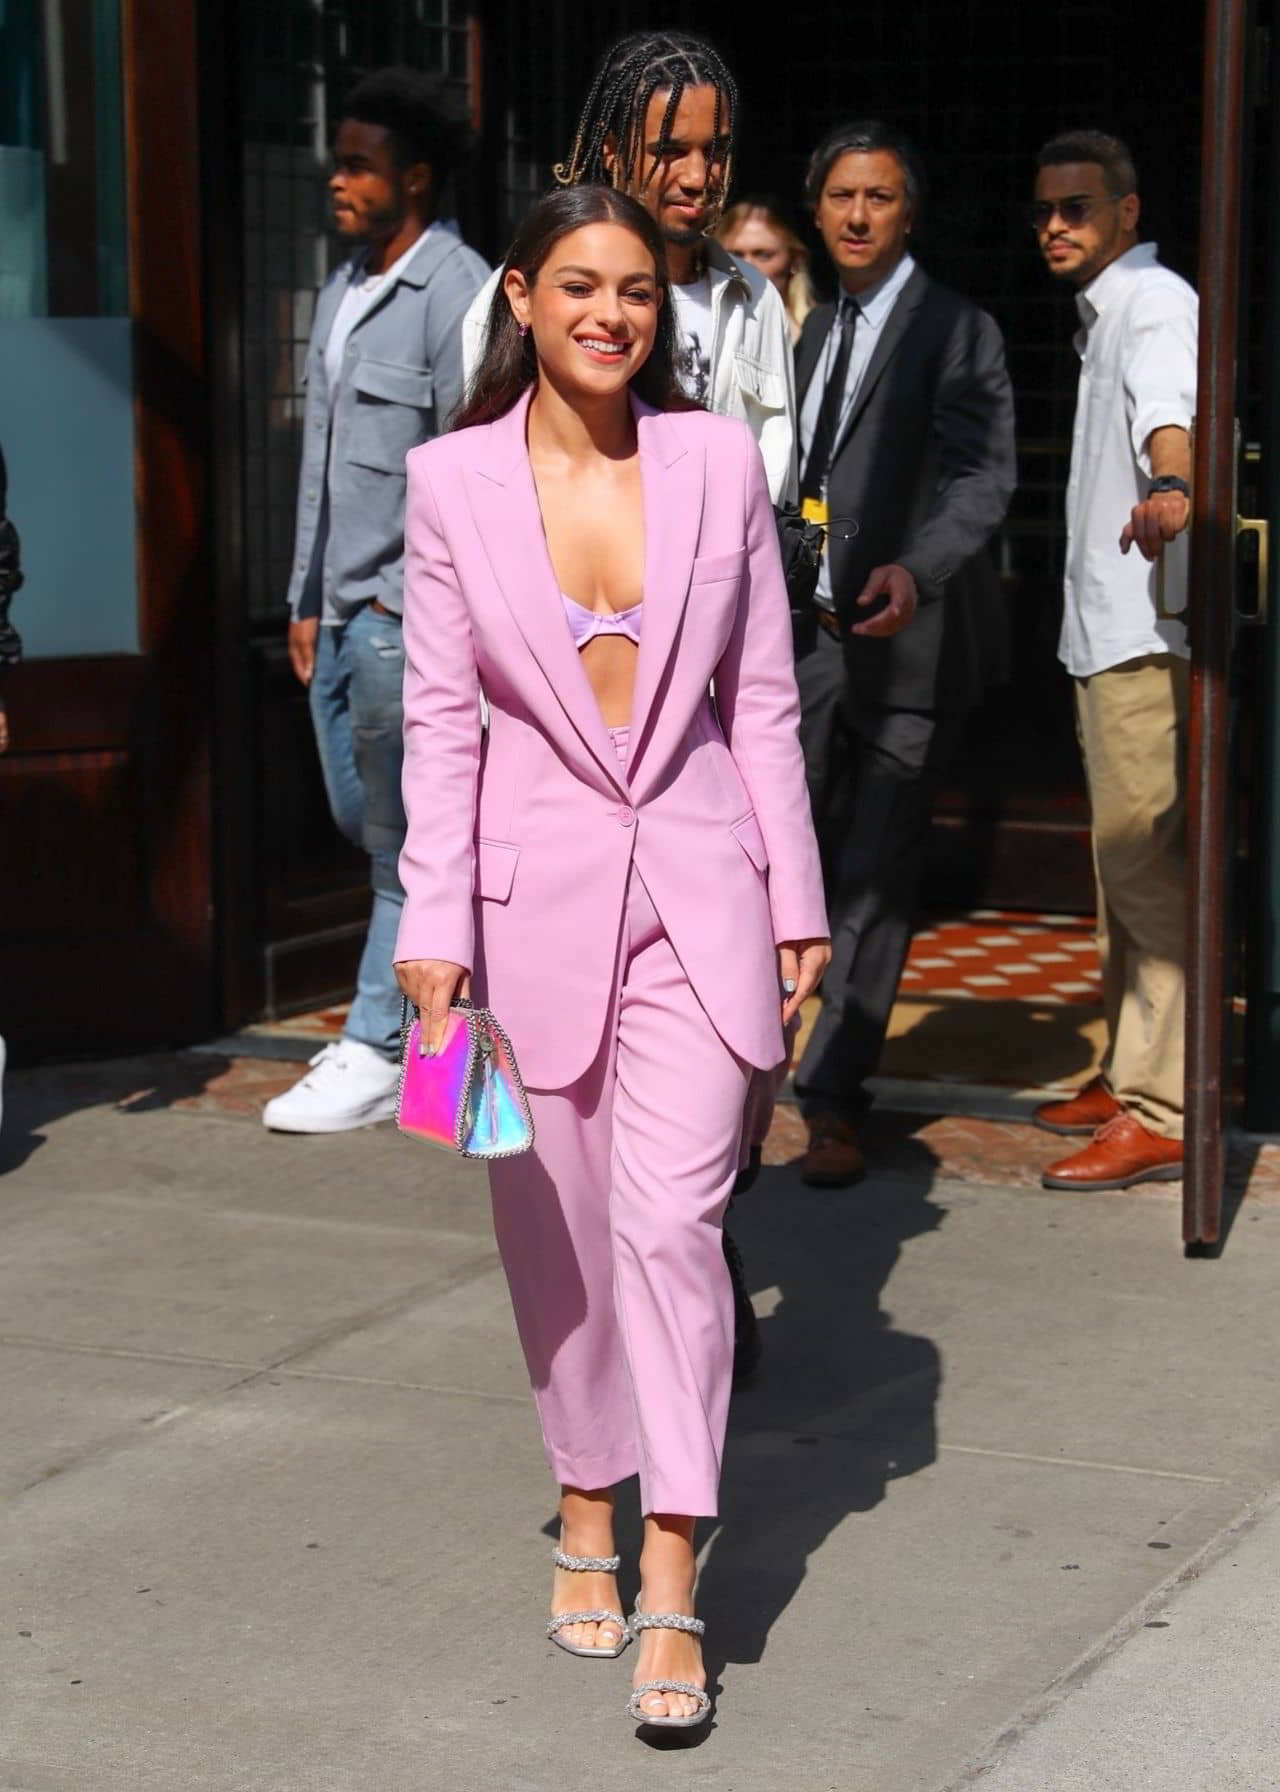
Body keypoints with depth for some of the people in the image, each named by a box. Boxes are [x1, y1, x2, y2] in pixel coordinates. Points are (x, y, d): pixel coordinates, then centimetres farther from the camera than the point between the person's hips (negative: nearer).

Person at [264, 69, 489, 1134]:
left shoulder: (456, 293, -11)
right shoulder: (342, 293, 16)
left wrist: (411, 601, -17)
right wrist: (307, 598, 18)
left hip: (409, 609, -9)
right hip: (344, 607, 9)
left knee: (402, 837, -3)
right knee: (363, 819, 13)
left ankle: (376, 1056, 3)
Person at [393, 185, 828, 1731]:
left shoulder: (718, 461, 1)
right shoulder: (456, 478, -1)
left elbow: (761, 702, 6)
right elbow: (439, 717, 0)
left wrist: (796, 899, 5)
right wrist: (434, 923, -4)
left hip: (696, 888, 0)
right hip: (535, 891, 1)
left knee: (668, 1219, -11)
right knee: (558, 1231, 10)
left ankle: (671, 1582, -5)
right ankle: (587, 1502, 31)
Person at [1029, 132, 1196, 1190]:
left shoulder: (1152, 301, -11)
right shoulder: (1107, 311, 21)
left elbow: (1167, 403, -33)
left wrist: (1167, 485, -53)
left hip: (1145, 628, -11)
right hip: (1108, 625, 11)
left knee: (1142, 859, -12)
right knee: (1124, 861, 15)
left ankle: (1163, 1113, -11)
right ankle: (1131, 1076, 24)